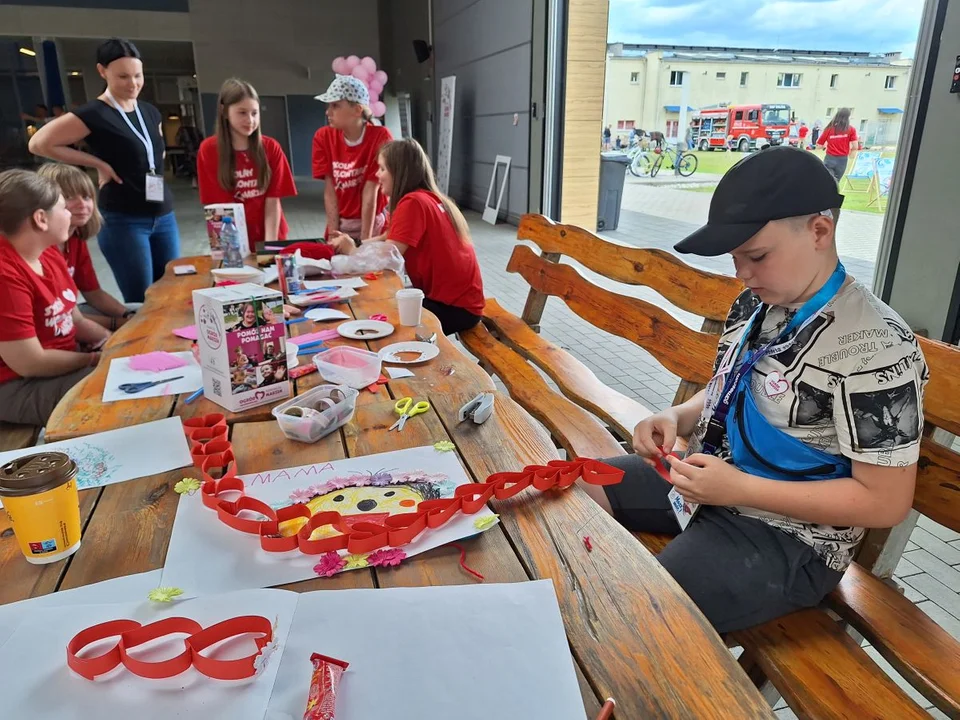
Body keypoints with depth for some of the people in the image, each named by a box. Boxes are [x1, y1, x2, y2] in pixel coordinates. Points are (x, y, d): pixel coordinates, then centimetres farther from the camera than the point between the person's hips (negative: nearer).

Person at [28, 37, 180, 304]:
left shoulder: (150, 112, 11)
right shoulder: (94, 115, -8)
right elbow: (38, 143, -8)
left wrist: (153, 172, 9)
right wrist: (98, 163, -10)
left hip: (163, 216, 6)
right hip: (123, 221, -6)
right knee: (141, 304, -4)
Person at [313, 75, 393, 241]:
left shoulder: (380, 136, -15)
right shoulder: (323, 137, -4)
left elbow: (370, 191, -19)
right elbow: (330, 190, -7)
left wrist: (365, 240, -20)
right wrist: (333, 233, -14)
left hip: (373, 224, -3)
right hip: (339, 224, 3)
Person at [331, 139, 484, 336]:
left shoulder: (413, 202, -18)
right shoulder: (429, 198, 11)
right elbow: (392, 247, 8)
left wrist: (352, 251, -3)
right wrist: (357, 246, -3)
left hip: (455, 306, -8)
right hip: (458, 297, 8)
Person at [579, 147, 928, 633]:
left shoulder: (876, 345, -23)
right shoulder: (756, 305, 0)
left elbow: (886, 502, -20)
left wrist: (740, 488, -24)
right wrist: (677, 418, -7)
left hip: (786, 538, -8)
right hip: (710, 480, 8)